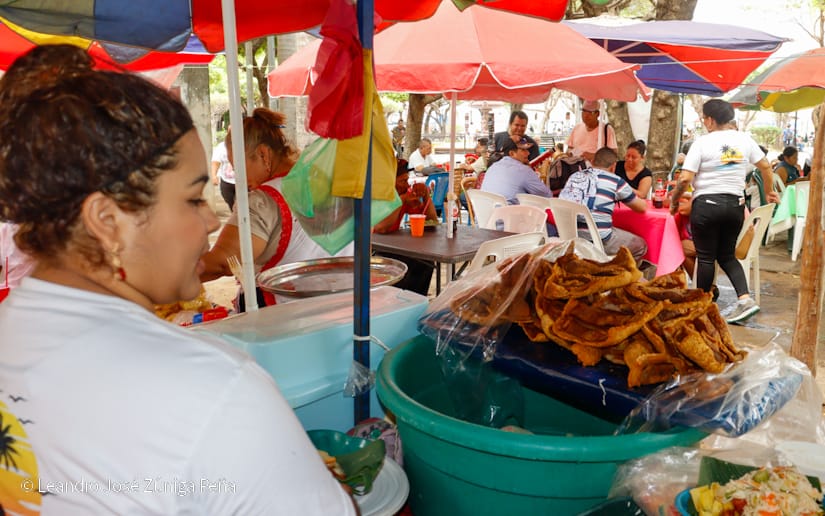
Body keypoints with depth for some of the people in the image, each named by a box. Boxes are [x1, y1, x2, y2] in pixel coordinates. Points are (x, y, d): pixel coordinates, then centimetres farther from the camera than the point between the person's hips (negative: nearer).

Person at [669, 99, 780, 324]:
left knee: (706, 257, 5)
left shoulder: (702, 142, -8)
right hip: (735, 204, 5)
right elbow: (765, 166, 13)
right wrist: (769, 192, 27)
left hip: (706, 204, -5)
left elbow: (685, 178, -14)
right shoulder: (744, 139, 6)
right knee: (727, 255, 16)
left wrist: (674, 199, 2)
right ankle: (745, 299, 0)